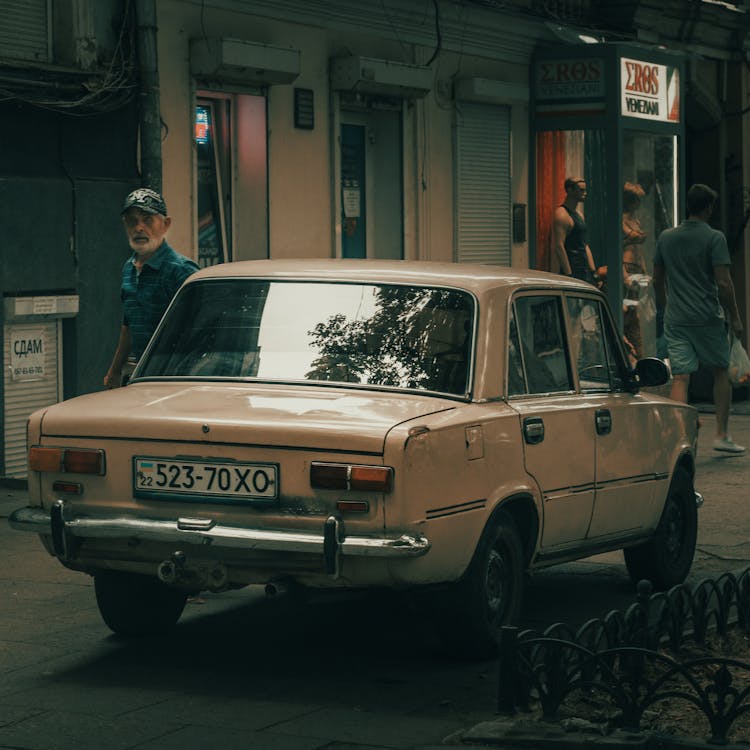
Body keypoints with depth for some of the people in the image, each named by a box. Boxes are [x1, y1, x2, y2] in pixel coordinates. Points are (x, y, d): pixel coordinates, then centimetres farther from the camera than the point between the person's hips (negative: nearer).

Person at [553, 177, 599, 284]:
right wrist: (568, 274, -21)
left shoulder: (579, 215, 19)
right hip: (572, 272, -9)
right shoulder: (562, 214, -10)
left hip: (585, 271, 9)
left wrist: (593, 271, 16)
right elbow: (559, 247, -17)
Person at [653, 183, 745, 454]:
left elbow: (657, 279, 14)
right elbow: (724, 283, -13)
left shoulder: (666, 237, 7)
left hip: (675, 318, 3)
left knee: (680, 378, 0)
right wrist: (734, 317, -3)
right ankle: (722, 435, 14)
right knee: (720, 371, 14)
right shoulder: (714, 238, -8)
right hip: (708, 318, -3)